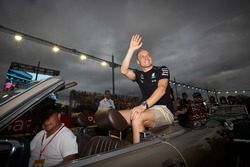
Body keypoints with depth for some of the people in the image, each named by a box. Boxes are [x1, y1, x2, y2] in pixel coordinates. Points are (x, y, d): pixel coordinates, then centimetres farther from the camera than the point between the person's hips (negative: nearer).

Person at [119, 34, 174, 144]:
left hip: (164, 111, -4)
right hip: (148, 110, 4)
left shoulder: (162, 70, 5)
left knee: (137, 117, -35)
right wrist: (131, 49, -3)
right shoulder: (139, 75, 16)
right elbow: (124, 70, -3)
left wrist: (144, 105, -28)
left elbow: (161, 89, -14)